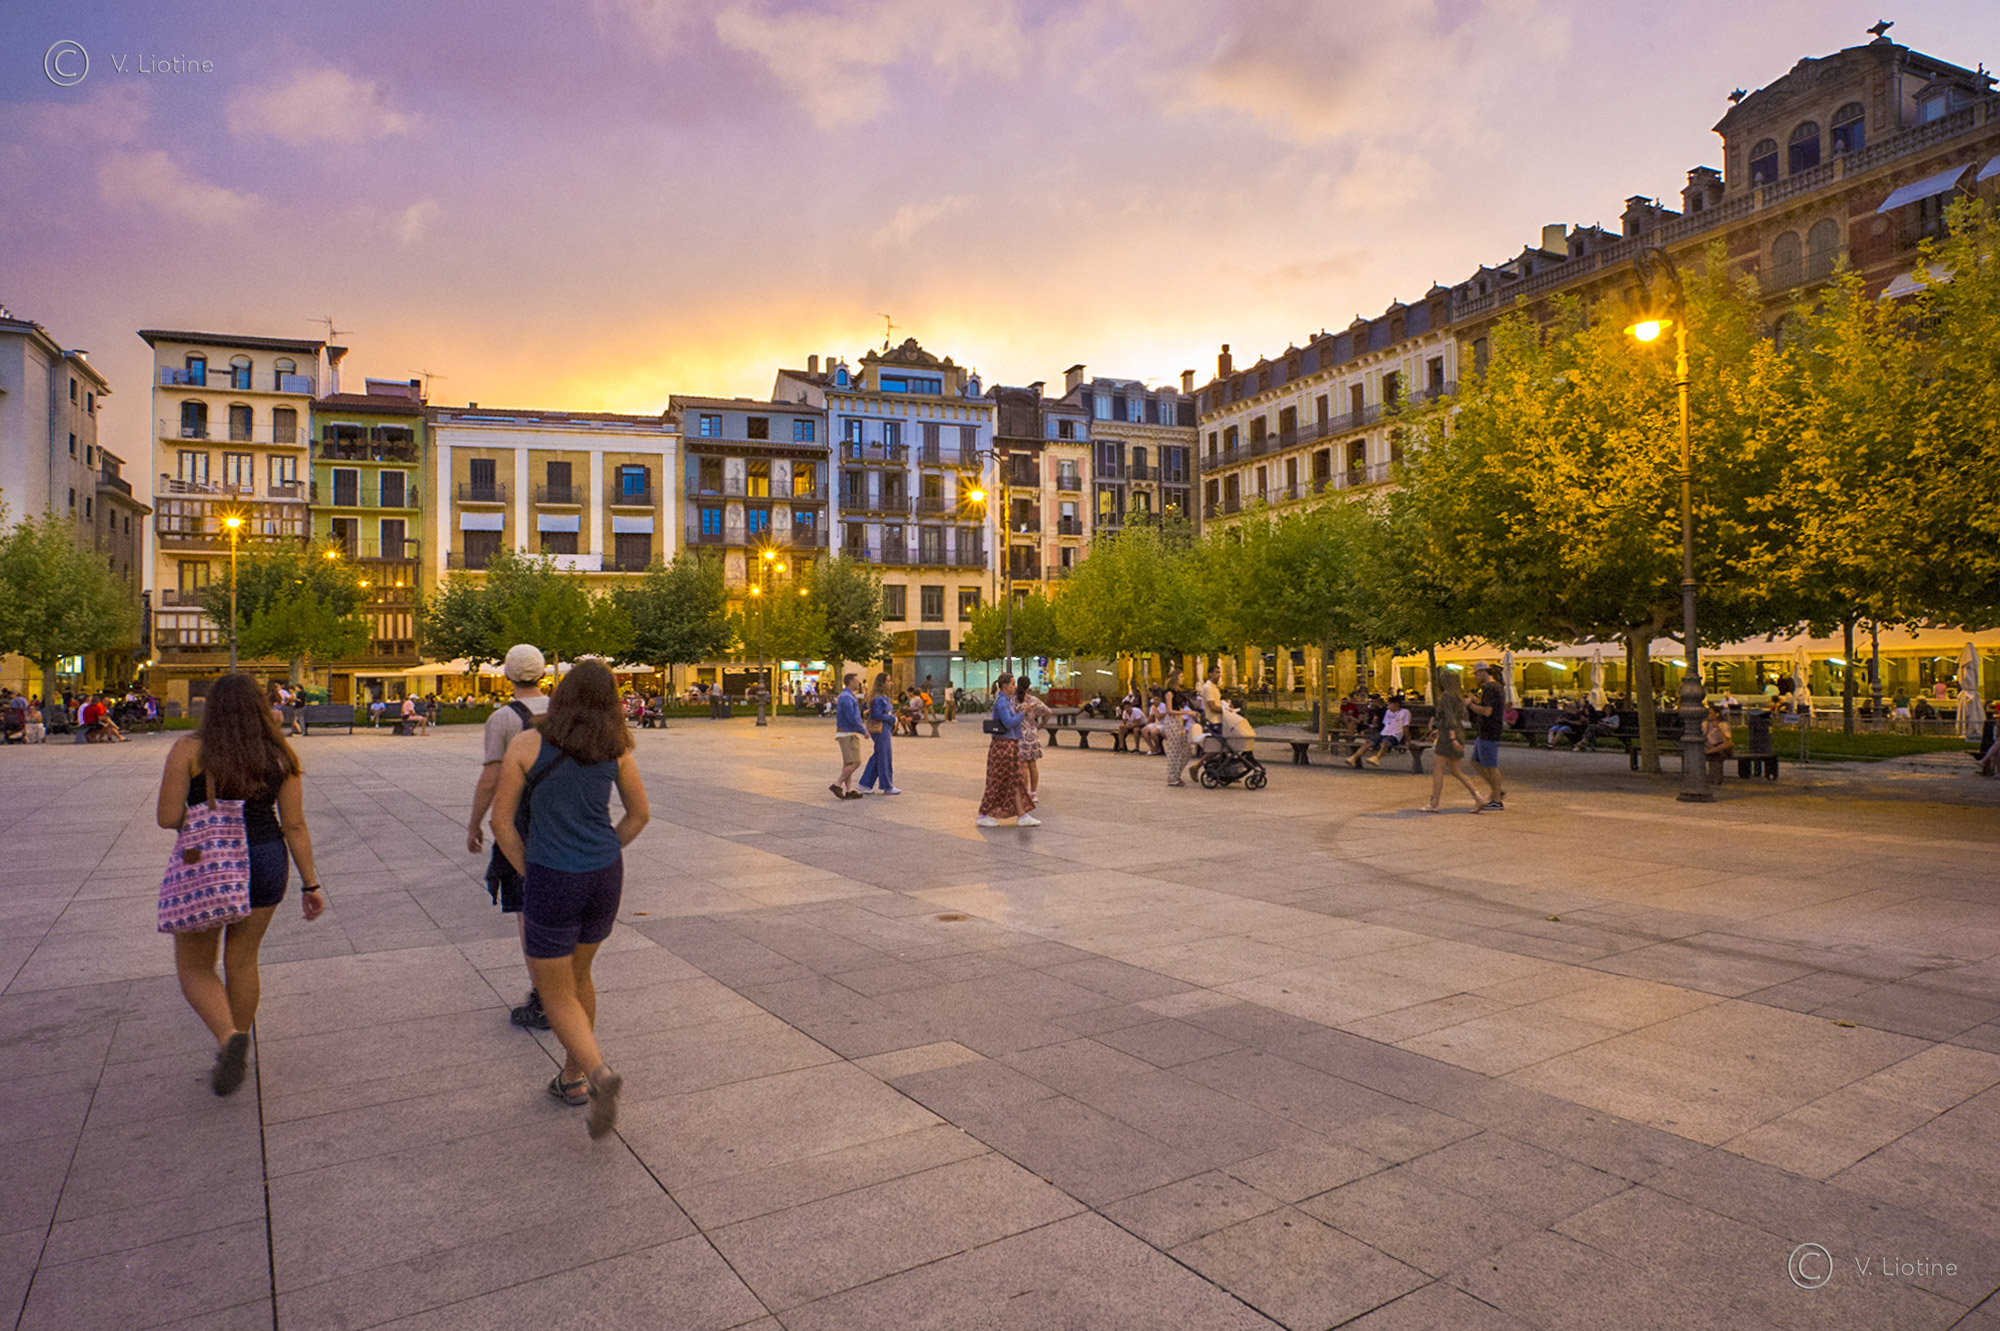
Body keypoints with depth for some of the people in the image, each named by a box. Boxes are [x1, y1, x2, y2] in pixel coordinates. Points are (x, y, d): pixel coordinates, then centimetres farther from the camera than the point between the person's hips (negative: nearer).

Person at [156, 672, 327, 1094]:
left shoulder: (189, 750, -9)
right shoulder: (280, 757, -3)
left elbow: (168, 818, -12)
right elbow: (295, 826, -4)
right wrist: (310, 884, 2)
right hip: (266, 864, 3)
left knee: (194, 966, 11)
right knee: (242, 961, 17)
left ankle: (230, 1040, -11)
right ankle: (236, 1052, 25)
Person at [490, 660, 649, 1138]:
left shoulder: (526, 745, -9)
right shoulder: (616, 750, -1)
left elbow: (502, 821, -6)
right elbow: (639, 815, 7)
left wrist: (529, 873, 5)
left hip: (551, 882, -4)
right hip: (606, 876, 4)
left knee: (556, 994, 10)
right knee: (578, 974, 25)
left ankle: (599, 1072, -11)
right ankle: (573, 1077, 36)